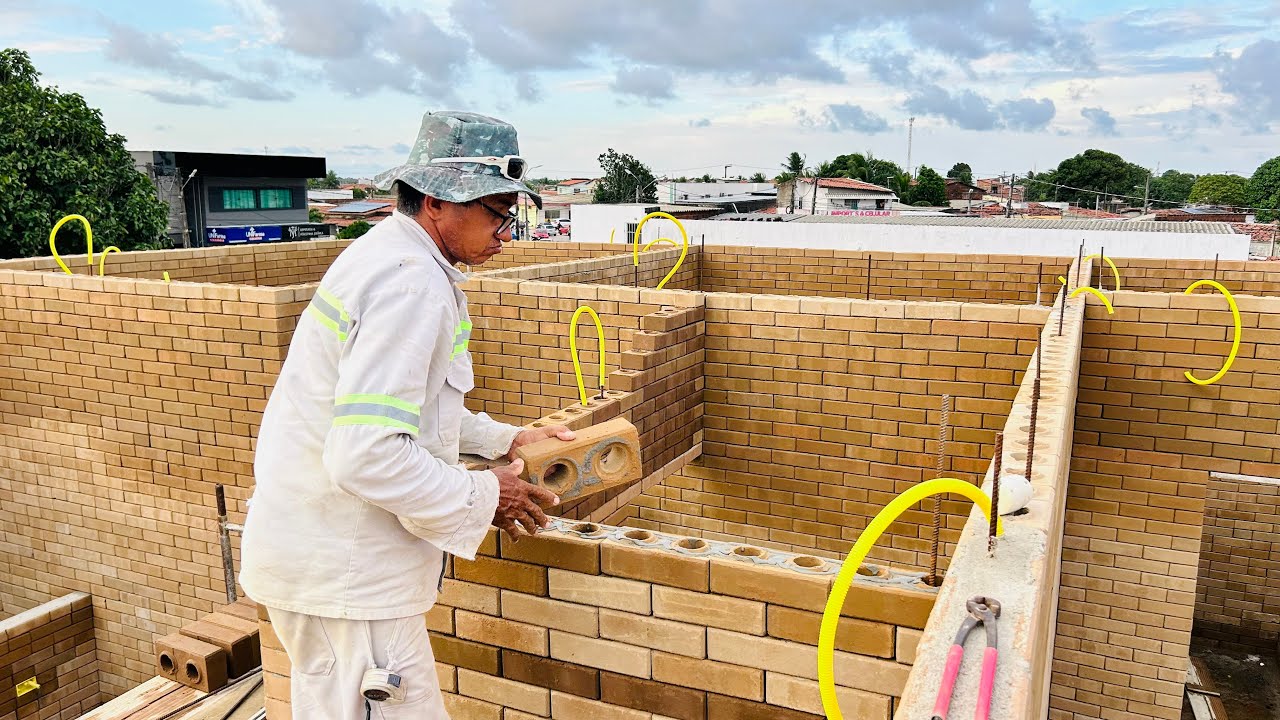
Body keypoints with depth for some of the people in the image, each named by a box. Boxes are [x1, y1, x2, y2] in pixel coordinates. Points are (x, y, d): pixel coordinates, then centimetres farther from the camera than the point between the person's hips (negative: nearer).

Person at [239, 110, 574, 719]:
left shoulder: (386, 253, 10)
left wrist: (505, 439, 14)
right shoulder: (412, 285, -23)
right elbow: (367, 455, -31)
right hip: (342, 571, -10)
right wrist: (484, 497, -17)